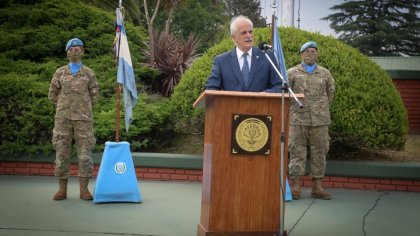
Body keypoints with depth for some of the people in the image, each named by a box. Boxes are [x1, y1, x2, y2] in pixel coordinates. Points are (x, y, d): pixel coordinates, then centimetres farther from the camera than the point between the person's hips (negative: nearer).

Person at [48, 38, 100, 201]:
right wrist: (65, 107, 10)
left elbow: (94, 96, 8)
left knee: (84, 153, -4)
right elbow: (52, 95, 13)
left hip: (83, 119, -1)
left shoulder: (89, 73, 7)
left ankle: (84, 189, 2)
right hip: (63, 118, 1)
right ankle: (62, 189, 7)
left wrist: (82, 109, 8)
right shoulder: (60, 73, 9)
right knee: (62, 152, 0)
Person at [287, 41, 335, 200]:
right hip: (298, 120, -2)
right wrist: (293, 109, 5)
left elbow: (330, 93, 21)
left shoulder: (325, 74, 11)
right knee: (297, 152, -1)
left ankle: (317, 187, 11)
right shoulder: (292, 73, 5)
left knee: (319, 153, 4)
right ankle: (296, 187, 6)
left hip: (320, 120, 2)